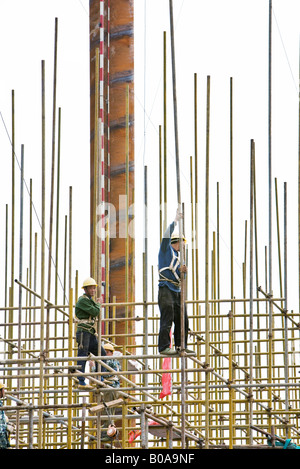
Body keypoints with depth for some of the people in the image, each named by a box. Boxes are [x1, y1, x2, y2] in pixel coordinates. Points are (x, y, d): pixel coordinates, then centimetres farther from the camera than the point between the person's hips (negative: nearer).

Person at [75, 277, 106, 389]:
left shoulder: (90, 300, 21)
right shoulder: (83, 300, -10)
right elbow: (95, 312, -17)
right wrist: (98, 305, 1)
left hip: (91, 333, 10)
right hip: (84, 332, -10)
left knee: (101, 353, 7)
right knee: (82, 356, -8)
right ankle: (81, 382, -8)